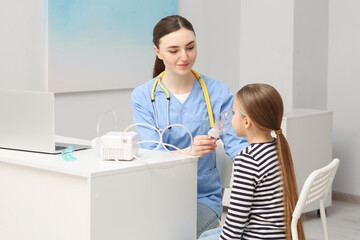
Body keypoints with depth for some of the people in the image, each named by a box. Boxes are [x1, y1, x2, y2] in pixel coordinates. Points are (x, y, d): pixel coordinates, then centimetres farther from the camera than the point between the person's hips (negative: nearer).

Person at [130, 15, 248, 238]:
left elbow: (235, 142, -8)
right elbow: (151, 153, -11)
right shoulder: (143, 96, -1)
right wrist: (189, 152, -32)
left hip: (203, 197, 0)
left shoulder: (218, 92, 0)